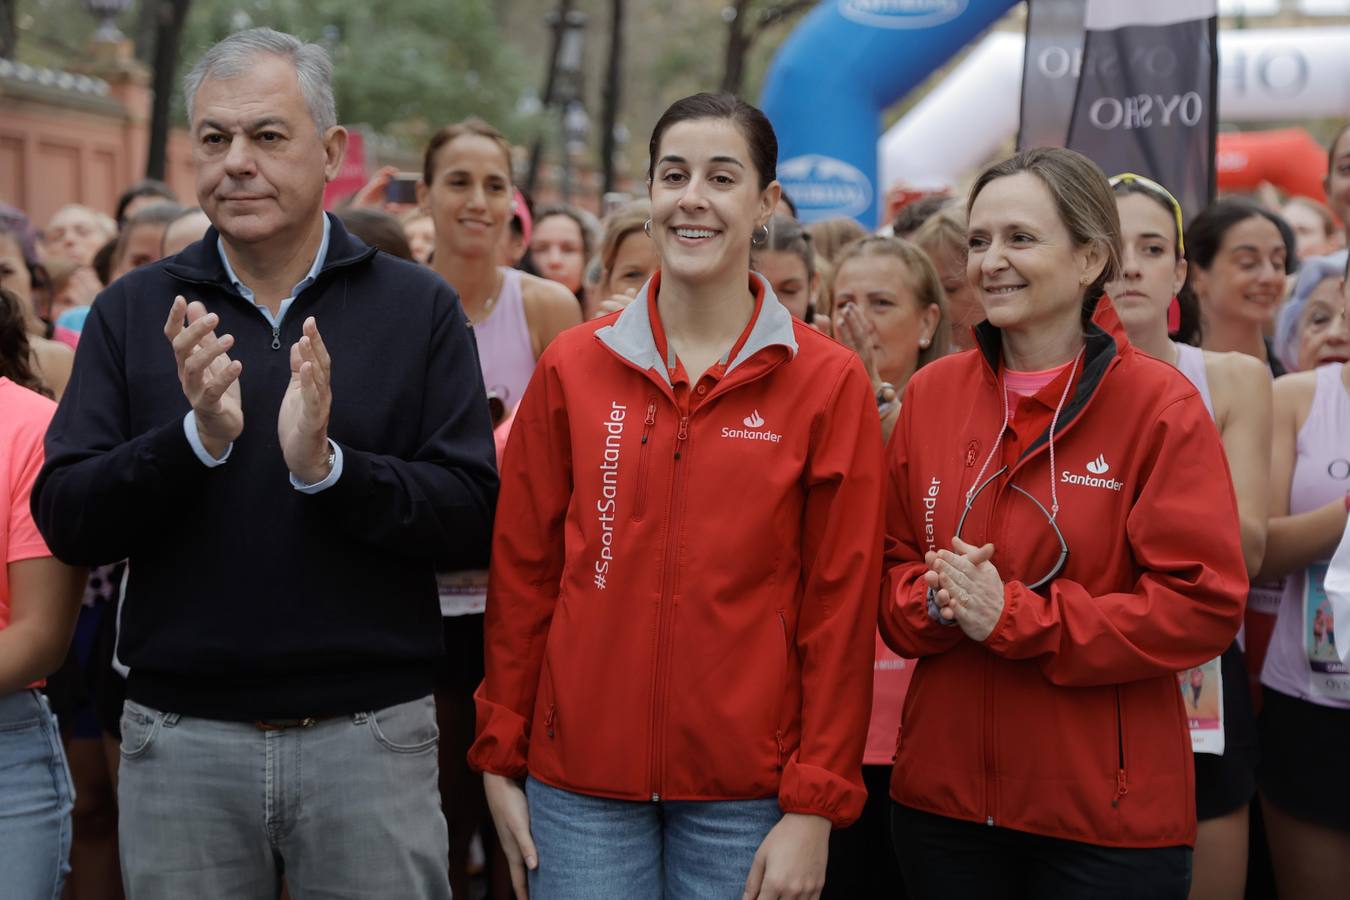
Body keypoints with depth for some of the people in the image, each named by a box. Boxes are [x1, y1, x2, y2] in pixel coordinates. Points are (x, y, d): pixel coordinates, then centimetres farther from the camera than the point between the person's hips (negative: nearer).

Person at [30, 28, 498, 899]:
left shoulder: (418, 307, -1)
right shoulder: (135, 311, 4)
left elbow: (475, 520, -7)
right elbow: (64, 522, -2)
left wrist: (327, 466, -22)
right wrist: (196, 437, -18)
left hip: (370, 733, -1)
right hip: (179, 741, 1)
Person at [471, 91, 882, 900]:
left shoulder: (829, 382, -3)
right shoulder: (573, 367, 4)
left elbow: (841, 604, -4)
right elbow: (522, 571, 6)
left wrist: (816, 807, -7)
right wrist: (501, 759, 4)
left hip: (745, 794, -1)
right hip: (580, 780, 2)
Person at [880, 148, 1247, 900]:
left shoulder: (1161, 405, -8)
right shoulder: (932, 393, 5)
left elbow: (1205, 604, -13)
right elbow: (890, 563, 10)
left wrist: (1016, 617, -20)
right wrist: (936, 601, -13)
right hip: (943, 791, 4)